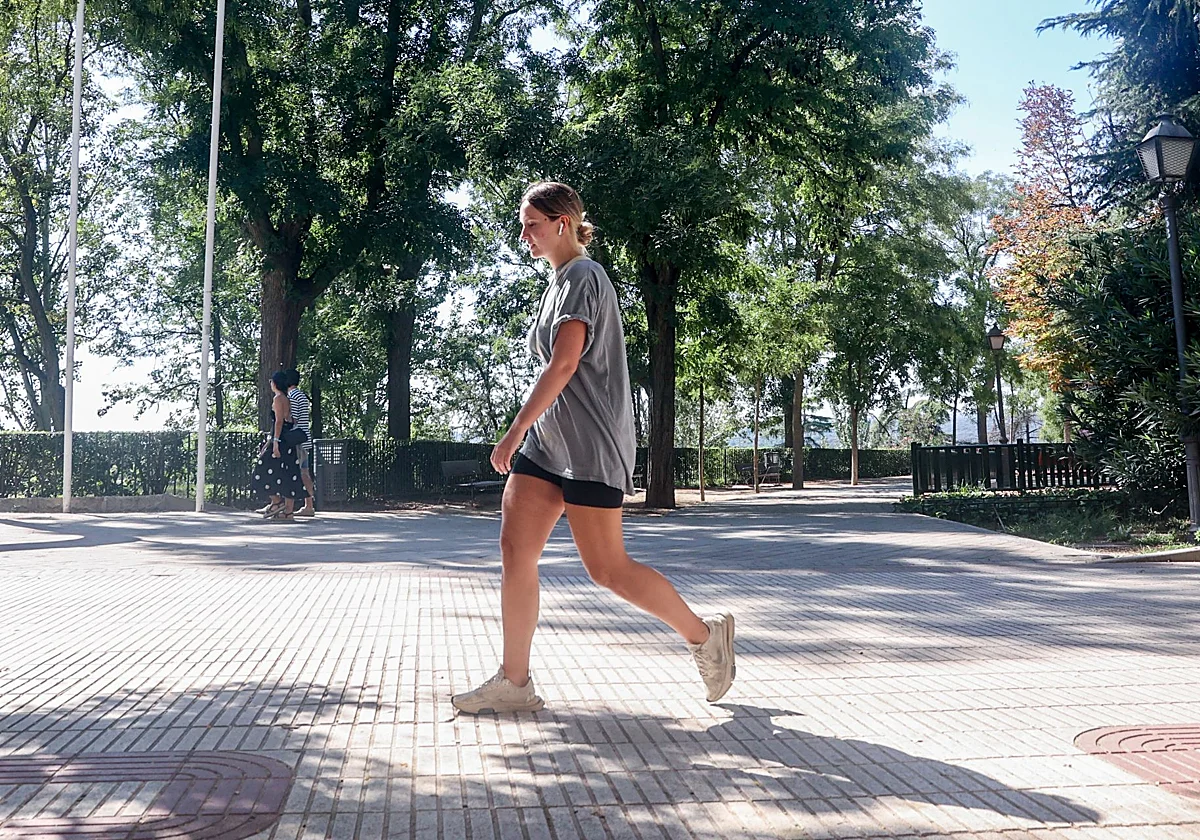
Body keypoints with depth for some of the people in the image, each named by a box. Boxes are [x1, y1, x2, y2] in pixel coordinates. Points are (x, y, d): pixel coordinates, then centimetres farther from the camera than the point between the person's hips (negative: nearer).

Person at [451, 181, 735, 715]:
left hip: (588, 441, -9)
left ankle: (706, 636, 14)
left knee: (607, 567, -4)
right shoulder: (561, 281, 21)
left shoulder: (582, 276, -9)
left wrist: (515, 431, -20)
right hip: (549, 438, 9)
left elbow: (563, 365, -20)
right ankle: (514, 683, 5)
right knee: (515, 551, 0)